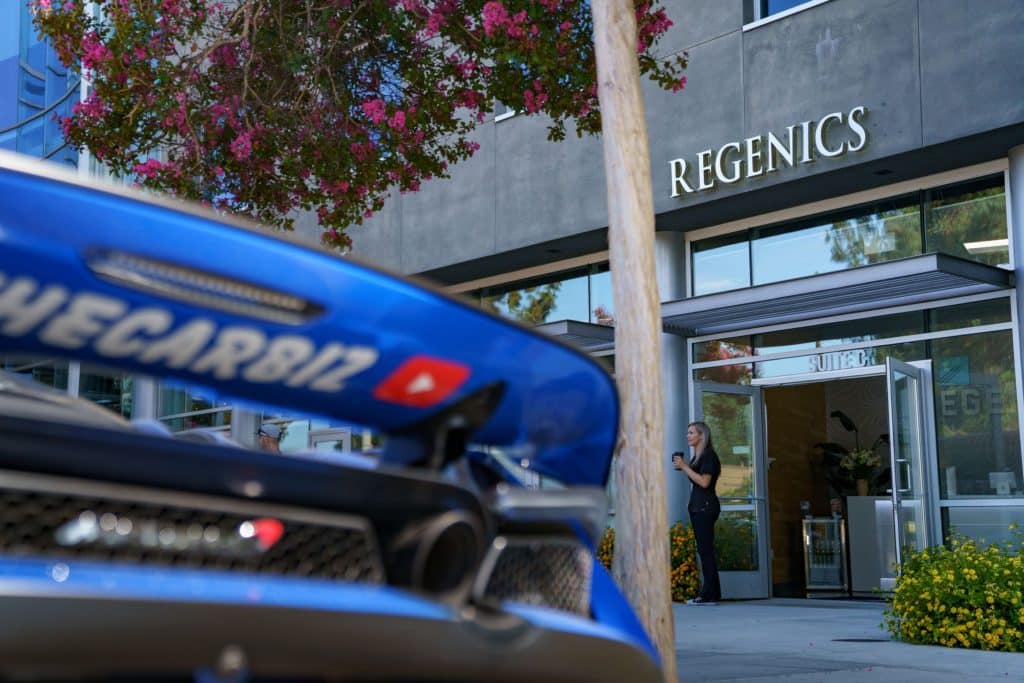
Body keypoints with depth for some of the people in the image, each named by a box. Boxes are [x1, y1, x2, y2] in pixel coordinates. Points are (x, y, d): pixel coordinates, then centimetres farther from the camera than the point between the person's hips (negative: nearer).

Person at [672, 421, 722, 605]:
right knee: (704, 549, 8)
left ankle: (709, 595, -12)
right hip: (697, 506, 10)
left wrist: (684, 467, -16)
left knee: (705, 549, -11)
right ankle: (712, 593, 10)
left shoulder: (708, 455, -9)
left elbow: (704, 481, -18)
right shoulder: (696, 457, 19)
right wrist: (683, 467, 9)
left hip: (706, 505, -10)